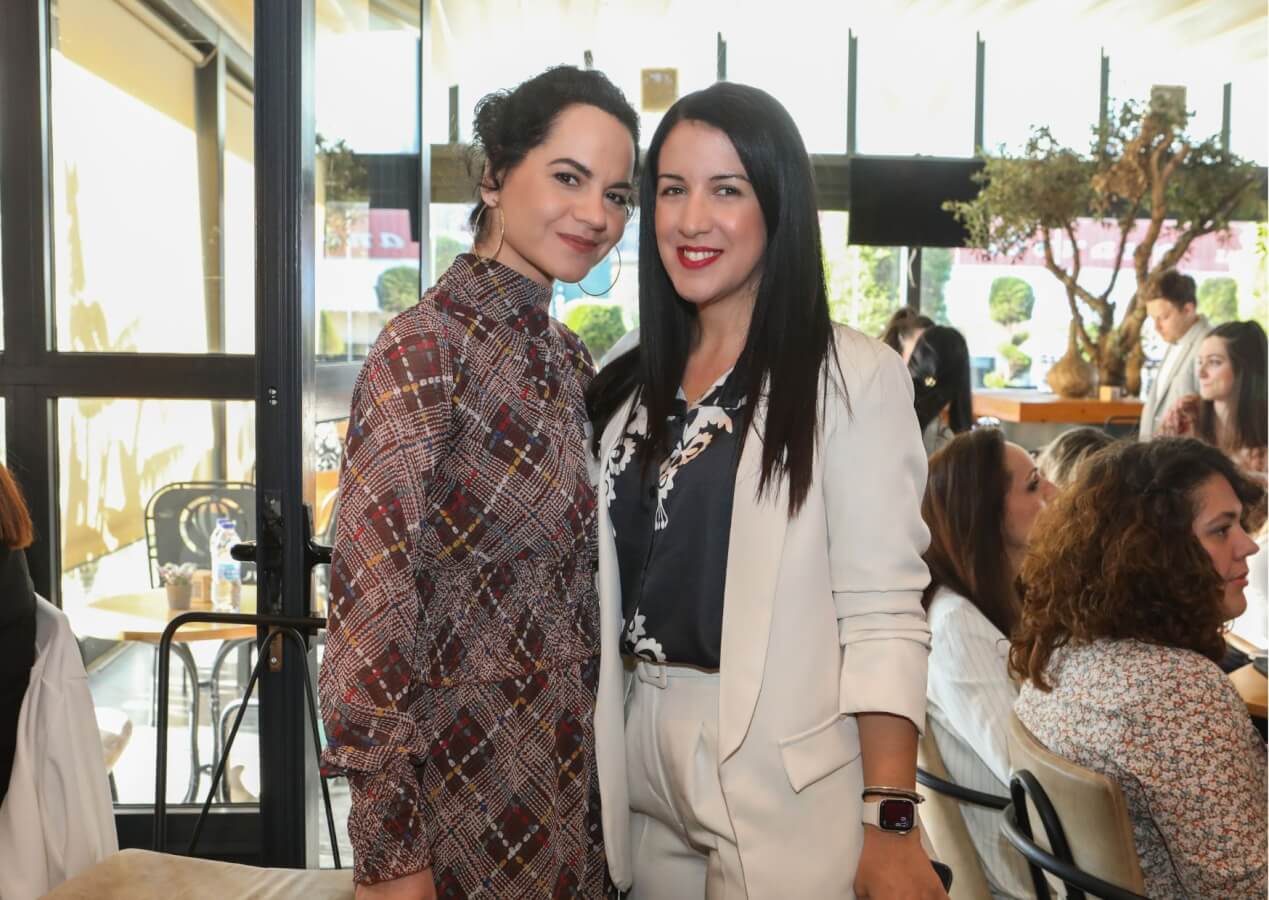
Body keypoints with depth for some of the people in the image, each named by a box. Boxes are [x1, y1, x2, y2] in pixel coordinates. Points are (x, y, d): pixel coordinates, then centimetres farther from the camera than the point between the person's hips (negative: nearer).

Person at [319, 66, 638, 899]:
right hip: (468, 776, -7)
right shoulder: (425, 348, -18)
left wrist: (599, 753, 12)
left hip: (576, 763, 7)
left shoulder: (569, 357, 6)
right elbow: (374, 604, -20)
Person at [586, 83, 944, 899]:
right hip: (643, 749, 6)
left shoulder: (853, 376, -11)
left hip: (783, 765, -5)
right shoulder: (634, 385, 8)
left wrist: (890, 820, -19)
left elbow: (884, 615, -15)